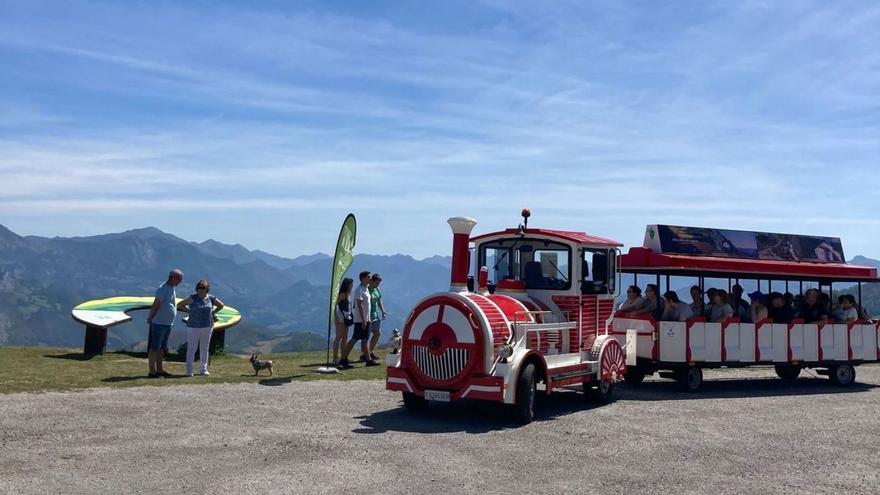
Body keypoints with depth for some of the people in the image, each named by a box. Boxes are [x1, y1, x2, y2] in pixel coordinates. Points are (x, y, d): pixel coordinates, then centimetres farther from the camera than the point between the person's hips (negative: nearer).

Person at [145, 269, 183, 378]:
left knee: (161, 348, 15)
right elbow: (155, 305, -16)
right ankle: (152, 372, 0)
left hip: (168, 324, 9)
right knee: (154, 348, -3)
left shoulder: (172, 288, 12)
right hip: (159, 323, -9)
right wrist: (150, 319, -10)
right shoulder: (163, 289, -18)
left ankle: (160, 370, 22)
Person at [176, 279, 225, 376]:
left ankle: (203, 369, 18)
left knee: (204, 349, 9)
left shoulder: (211, 298, 3)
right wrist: (190, 311, -4)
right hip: (193, 327, -3)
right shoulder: (193, 298, -6)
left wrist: (213, 312, 7)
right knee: (191, 349, -1)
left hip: (207, 327, 3)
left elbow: (221, 305, 17)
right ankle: (189, 370, 6)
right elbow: (179, 305, -3)